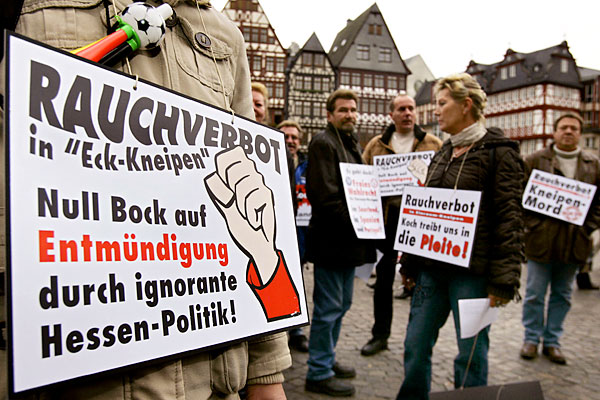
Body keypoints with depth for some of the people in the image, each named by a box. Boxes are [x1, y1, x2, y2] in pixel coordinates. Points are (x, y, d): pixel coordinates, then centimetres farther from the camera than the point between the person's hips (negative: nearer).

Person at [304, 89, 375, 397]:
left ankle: (327, 360, 33)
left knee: (341, 305, 18)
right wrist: (353, 220, -18)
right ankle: (319, 374, 13)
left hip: (349, 240, 10)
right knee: (329, 308, -1)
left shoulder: (353, 144, 18)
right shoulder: (323, 143, -11)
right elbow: (324, 195, -20)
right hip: (331, 241, -10)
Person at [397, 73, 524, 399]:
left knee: (470, 352, 5)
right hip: (432, 266, 7)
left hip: (472, 270, -6)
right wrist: (410, 263, 16)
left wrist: (503, 280, -15)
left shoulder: (499, 152, -6)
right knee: (415, 345, 11)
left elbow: (509, 219, -10)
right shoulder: (443, 153, 15)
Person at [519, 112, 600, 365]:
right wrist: (532, 224, -9)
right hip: (542, 239, -3)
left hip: (575, 242, 3)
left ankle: (552, 341, 24)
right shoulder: (536, 160, 2)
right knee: (535, 294, 4)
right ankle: (531, 339, 19)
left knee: (562, 295, 12)